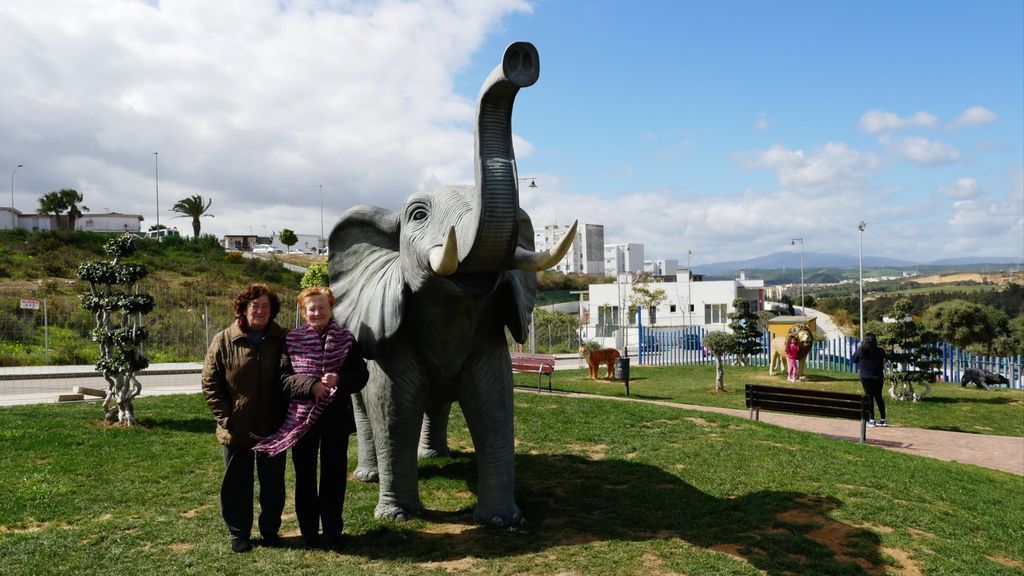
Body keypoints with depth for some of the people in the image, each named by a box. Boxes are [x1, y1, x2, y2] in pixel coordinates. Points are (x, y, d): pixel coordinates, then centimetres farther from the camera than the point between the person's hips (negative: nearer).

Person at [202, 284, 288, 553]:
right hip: (236, 430, -1)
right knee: (237, 484, 11)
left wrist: (286, 418, -2)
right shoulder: (224, 341, -4)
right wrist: (226, 418, -9)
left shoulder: (282, 341, -1)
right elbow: (210, 383, -3)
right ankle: (239, 534, 26)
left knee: (273, 483, 11)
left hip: (272, 429, 1)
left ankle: (270, 529, 29)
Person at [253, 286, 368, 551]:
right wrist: (311, 385, -20)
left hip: (336, 417, 0)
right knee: (305, 475, 10)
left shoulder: (346, 339, -1)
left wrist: (339, 379, -20)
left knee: (334, 475, 9)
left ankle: (333, 530, 23)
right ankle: (309, 531, 25)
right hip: (302, 417, 0)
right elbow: (283, 377, -6)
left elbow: (361, 375, -2)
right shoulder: (292, 340, -2)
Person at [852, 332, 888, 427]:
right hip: (878, 377, 3)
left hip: (866, 377, -3)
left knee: (869, 397, 4)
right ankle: (883, 419, 15)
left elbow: (854, 360, 0)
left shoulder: (862, 351, -13)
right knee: (878, 397, 13)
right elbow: (883, 361, 11)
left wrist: (858, 349, 9)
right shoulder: (880, 350, -5)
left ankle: (872, 420, 3)